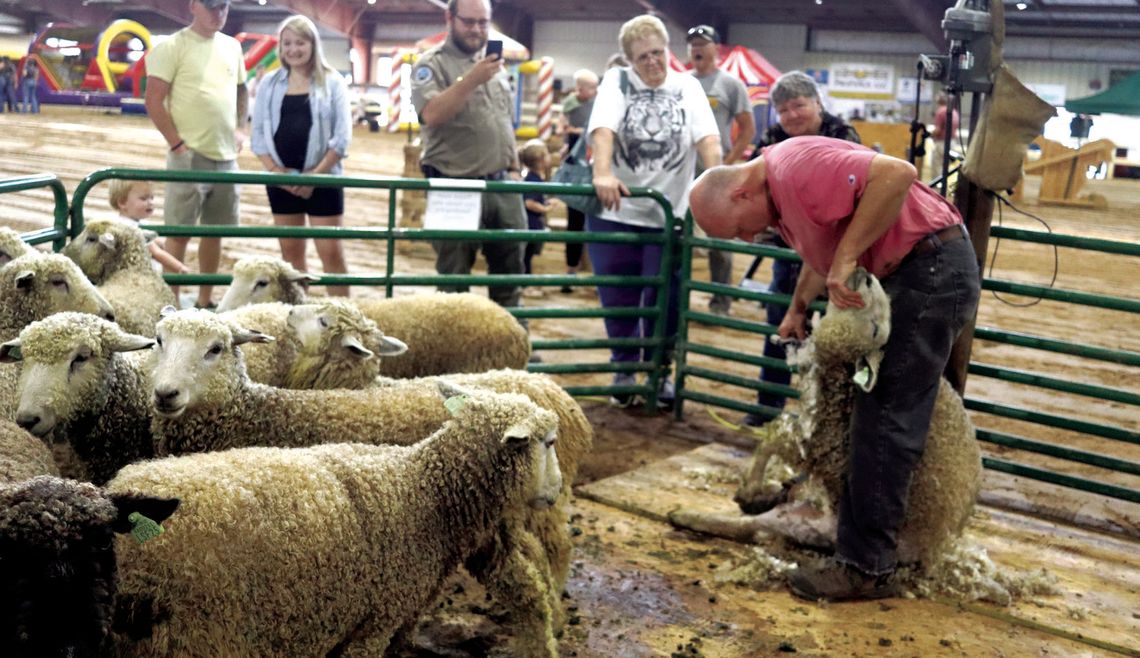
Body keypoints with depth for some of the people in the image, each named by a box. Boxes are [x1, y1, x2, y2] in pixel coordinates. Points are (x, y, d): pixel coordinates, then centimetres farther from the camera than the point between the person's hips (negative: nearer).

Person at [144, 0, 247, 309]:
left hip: (227, 156, 6)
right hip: (190, 156, -6)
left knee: (215, 231, 12)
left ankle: (205, 301, 23)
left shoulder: (232, 46, 12)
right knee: (179, 233, -3)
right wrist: (177, 143, -14)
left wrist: (239, 128, 10)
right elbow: (154, 101, -10)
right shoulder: (173, 46, -7)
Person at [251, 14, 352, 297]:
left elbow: (342, 137, -5)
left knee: (331, 252, -5)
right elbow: (258, 133, 7)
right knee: (291, 251, 9)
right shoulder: (270, 83, 8)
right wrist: (276, 171, -7)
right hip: (281, 178, 3)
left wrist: (316, 174, -12)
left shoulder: (332, 82, 0)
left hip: (322, 179, -3)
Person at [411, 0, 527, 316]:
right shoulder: (432, 64, -5)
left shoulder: (494, 63, 16)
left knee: (510, 269, 10)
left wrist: (514, 168, 15)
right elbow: (432, 115, -22)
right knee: (454, 276, 3)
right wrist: (471, 80, -27)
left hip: (502, 185, 6)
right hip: (455, 188, -6)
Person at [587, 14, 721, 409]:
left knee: (663, 300, 5)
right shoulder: (616, 81, 1)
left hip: (668, 214, 1)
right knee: (618, 300, 8)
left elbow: (708, 137, -8)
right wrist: (602, 174, -36)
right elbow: (603, 129, -17)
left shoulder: (687, 87, 5)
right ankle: (624, 370, 26)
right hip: (615, 212, 0)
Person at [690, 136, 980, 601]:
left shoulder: (796, 168, -22)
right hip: (902, 273, 11)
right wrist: (799, 307, 13)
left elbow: (897, 174, -32)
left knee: (884, 421, -9)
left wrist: (845, 259, -29)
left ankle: (865, 567, -4)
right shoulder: (777, 195, 10)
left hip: (933, 269, -11)